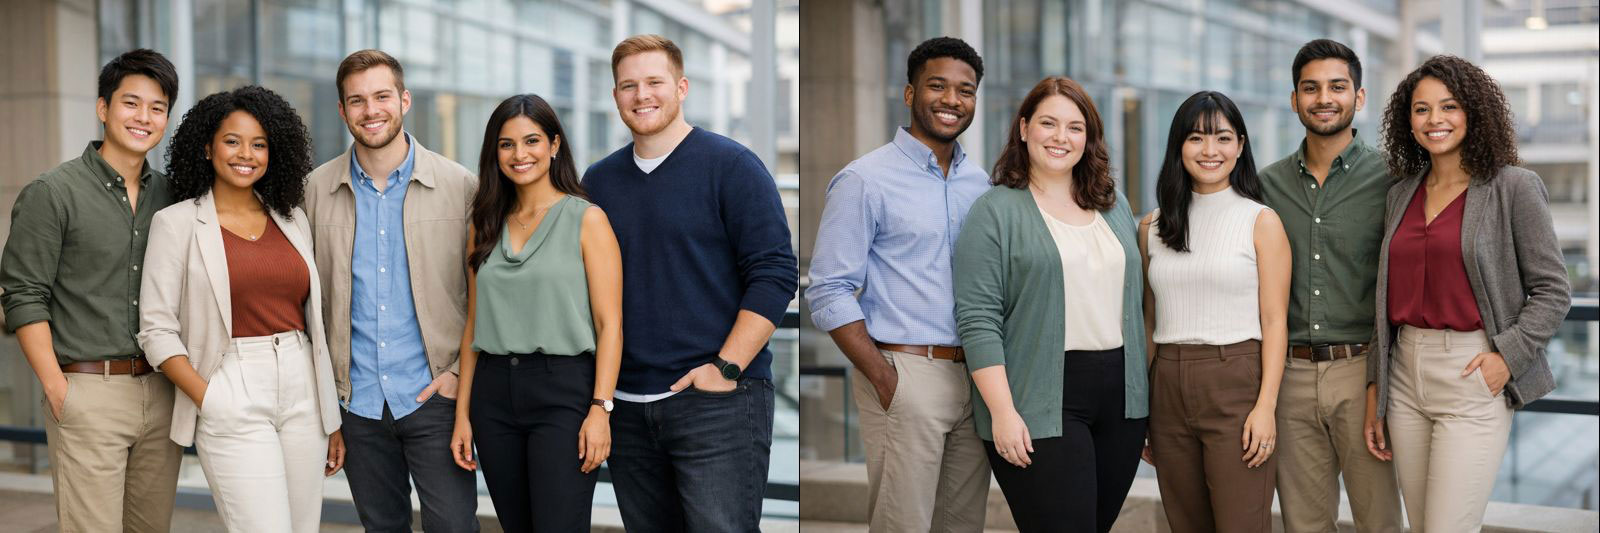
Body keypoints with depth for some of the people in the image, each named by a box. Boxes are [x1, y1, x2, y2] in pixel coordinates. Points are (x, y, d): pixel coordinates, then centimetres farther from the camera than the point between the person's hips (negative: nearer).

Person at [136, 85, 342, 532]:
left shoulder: (292, 221, 12)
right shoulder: (178, 223, 0)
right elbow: (157, 330, -4)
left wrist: (332, 419, 13)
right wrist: (208, 400, -14)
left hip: (302, 394, 5)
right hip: (233, 401, -5)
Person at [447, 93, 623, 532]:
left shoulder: (586, 219, -1)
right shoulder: (486, 225, 13)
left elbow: (609, 324, -6)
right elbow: (474, 326, 14)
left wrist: (600, 408, -15)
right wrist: (463, 413, 9)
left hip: (563, 389, -5)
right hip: (494, 393, 5)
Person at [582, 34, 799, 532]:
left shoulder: (730, 165, -3)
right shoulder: (598, 180, 12)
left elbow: (775, 274, -9)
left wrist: (726, 367, -15)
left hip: (718, 400, -5)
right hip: (627, 405, 5)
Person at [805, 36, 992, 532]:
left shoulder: (979, 181, 11)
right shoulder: (864, 180, -8)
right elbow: (829, 293, -11)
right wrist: (886, 381, -16)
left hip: (974, 375, 6)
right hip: (906, 374, -6)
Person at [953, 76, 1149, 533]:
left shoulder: (1114, 204, 14)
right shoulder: (997, 211, -5)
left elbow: (1133, 298, 18)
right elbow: (978, 320, -10)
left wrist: (1142, 389, 14)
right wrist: (1002, 412, -17)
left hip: (1120, 398, 6)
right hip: (1043, 406, -6)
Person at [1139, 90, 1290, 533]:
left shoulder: (1261, 222, 0)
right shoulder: (1153, 227, 10)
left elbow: (1274, 321, -4)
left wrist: (1266, 405, -13)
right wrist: (1139, 412, 10)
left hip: (1236, 385, -4)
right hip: (1168, 389, 4)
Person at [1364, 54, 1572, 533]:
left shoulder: (1513, 188, -3)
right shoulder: (1402, 192, 12)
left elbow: (1553, 291, -3)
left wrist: (1508, 355, -15)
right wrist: (1375, 389, 12)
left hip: (1473, 380, -5)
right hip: (1405, 377, 6)